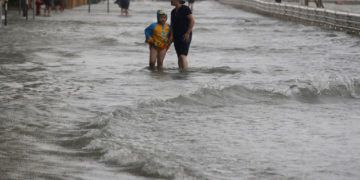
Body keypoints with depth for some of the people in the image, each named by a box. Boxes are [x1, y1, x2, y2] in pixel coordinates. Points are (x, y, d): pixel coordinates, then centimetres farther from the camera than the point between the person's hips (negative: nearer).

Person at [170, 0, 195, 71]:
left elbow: (192, 21, -13)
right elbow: (172, 24, 22)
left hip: (185, 36, -7)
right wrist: (171, 35, 9)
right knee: (179, 56, 6)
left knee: (183, 55, -17)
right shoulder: (173, 11, 14)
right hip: (176, 36, 7)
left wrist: (188, 33, -19)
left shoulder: (185, 9, -8)